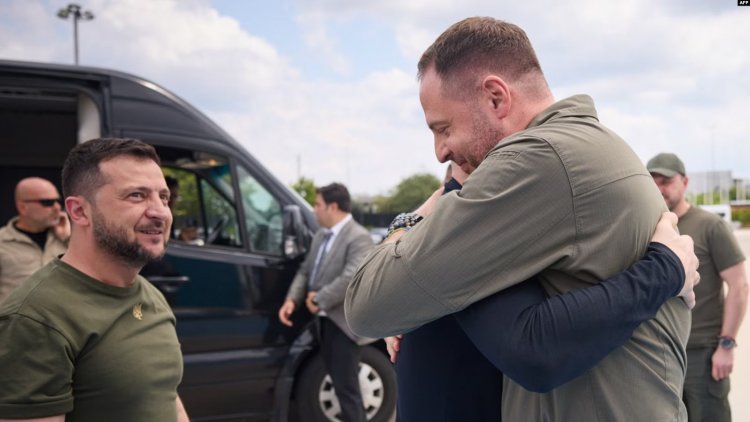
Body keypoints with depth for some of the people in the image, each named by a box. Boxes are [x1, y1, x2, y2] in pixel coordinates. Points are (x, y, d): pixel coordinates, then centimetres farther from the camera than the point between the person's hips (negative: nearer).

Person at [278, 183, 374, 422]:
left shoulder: (358, 238, -18)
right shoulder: (321, 236, 12)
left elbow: (352, 278, -30)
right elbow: (306, 270, 12)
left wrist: (319, 300, -20)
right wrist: (292, 300, -4)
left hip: (344, 322, -9)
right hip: (325, 320, 9)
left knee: (346, 386, -2)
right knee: (339, 381, 20)